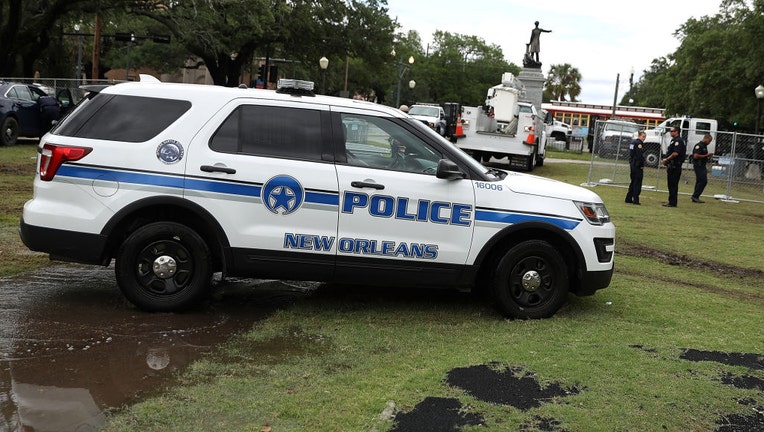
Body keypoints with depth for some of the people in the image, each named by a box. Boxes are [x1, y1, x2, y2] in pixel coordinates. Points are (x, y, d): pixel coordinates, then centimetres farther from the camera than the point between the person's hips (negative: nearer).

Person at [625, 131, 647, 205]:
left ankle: (628, 199, 16)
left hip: (632, 165, 9)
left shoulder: (633, 142, 17)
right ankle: (635, 200, -4)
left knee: (633, 182, 15)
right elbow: (640, 156, -19)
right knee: (637, 183, -5)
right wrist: (642, 165, -14)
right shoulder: (638, 143, -12)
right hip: (637, 166, -9)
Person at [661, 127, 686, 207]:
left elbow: (676, 153, -22)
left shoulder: (678, 141, -13)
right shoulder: (674, 140, 20)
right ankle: (671, 201, 18)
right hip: (672, 166, 10)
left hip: (675, 166, -10)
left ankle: (672, 202, -6)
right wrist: (666, 160, 12)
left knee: (673, 185, -8)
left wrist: (666, 159, -14)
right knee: (671, 184, 13)